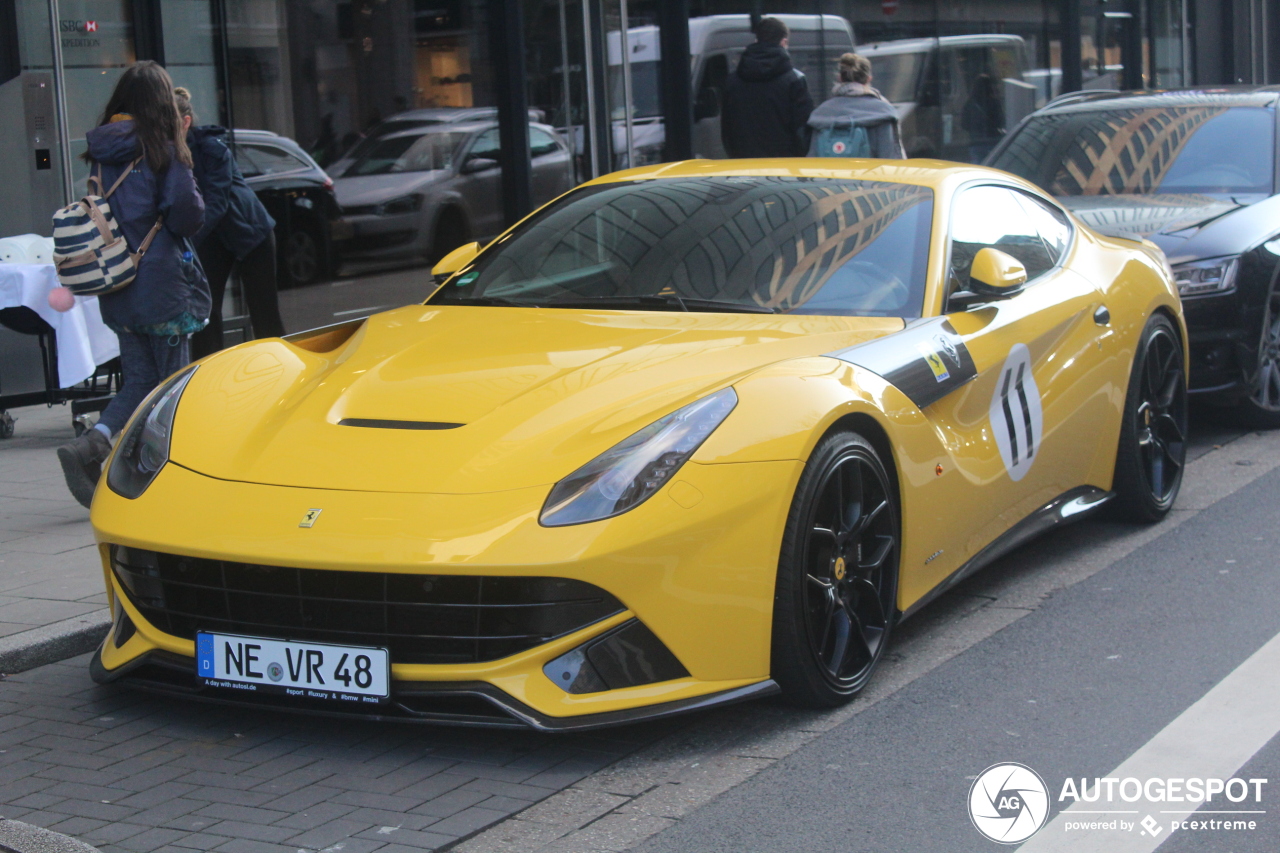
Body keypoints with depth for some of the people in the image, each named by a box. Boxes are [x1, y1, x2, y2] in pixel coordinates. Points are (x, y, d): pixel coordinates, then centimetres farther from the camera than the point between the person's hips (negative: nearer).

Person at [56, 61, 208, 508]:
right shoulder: (163, 149, -11)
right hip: (161, 283, -5)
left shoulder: (101, 152, 6)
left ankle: (94, 442, -8)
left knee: (138, 380, 13)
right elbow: (187, 214, -14)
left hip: (117, 288, 5)